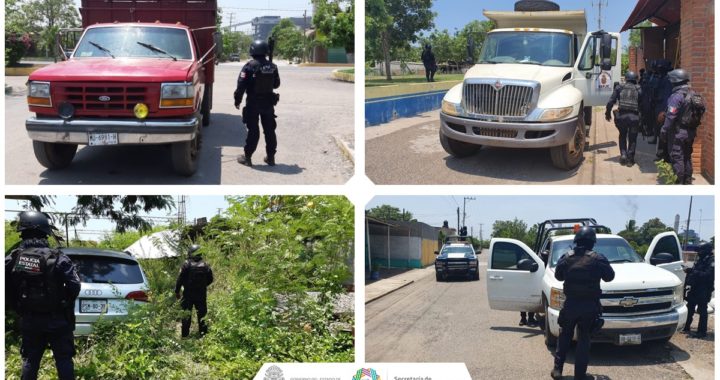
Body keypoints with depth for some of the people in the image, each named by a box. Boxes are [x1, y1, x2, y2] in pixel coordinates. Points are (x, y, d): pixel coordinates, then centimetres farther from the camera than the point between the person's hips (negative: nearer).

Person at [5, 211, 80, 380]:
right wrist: (65, 305, 2)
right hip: (56, 320, -3)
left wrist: (19, 308, 9)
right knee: (63, 359, 5)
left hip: (29, 320, 3)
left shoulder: (13, 259, -3)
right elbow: (74, 285, -16)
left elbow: (6, 290, -3)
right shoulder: (57, 258, -13)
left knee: (30, 360, 15)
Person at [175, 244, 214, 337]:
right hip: (201, 294, 3)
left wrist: (177, 291, -3)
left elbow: (180, 279, -12)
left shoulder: (187, 264, -12)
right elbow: (210, 280, 7)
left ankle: (185, 334, 5)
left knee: (186, 314, 5)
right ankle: (203, 332, 16)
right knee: (202, 313, 13)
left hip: (188, 294, -3)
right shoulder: (205, 265, 0)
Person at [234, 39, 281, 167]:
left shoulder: (250, 66, -14)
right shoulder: (272, 67, 0)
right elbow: (276, 84, 11)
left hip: (253, 103, -4)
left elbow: (241, 85, -16)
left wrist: (237, 100, -6)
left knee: (253, 131, 1)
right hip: (268, 103, 4)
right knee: (269, 130, 12)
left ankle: (247, 157, 6)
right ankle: (270, 157, 17)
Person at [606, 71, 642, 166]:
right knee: (632, 139, 14)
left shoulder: (619, 88, 5)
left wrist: (607, 113, 11)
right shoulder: (639, 90, 6)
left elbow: (611, 102, 1)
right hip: (634, 117, -1)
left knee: (622, 136, 22)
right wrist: (642, 118, 13)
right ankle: (630, 158, 6)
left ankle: (623, 154, 8)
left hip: (622, 116, 1)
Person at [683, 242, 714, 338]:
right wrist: (690, 270, 3)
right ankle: (686, 327, 28)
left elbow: (707, 275, -26)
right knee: (690, 308, 16)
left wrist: (693, 271, -27)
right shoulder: (701, 260, 13)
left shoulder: (711, 262, -15)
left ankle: (702, 332, 1)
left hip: (704, 290, -9)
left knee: (702, 310, -5)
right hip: (695, 288, 9)